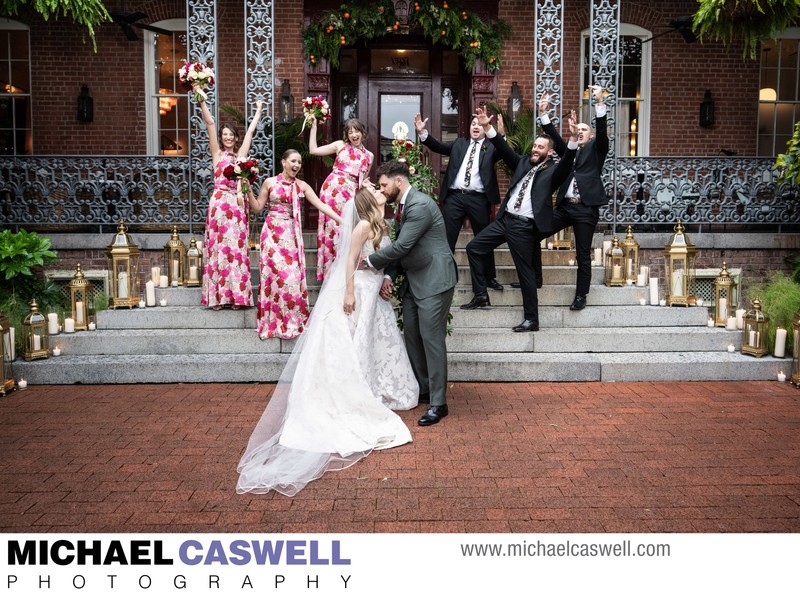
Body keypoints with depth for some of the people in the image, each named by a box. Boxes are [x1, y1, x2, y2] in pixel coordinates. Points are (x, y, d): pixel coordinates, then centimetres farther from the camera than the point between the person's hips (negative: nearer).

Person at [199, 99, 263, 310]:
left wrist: (259, 110, 33)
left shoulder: (240, 155, 17)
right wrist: (202, 100, 2)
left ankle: (237, 295, 4)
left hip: (237, 204, 3)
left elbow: (251, 130, 24)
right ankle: (218, 295, -2)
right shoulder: (217, 153, 9)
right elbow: (210, 123, 5)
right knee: (219, 246, -4)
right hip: (220, 202, -3)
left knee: (237, 246, 2)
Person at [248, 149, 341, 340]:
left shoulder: (301, 186, 5)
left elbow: (321, 205, -1)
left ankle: (292, 320, 12)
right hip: (273, 233, -2)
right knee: (278, 273, -6)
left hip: (291, 235, 2)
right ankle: (275, 321, 7)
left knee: (293, 274, -2)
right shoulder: (269, 182, 1)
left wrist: (341, 220, -9)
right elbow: (257, 208, 5)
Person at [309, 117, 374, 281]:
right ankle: (331, 271, 5)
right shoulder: (340, 145, 8)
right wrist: (314, 127, 4)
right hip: (333, 189, -2)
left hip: (351, 194, 2)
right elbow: (313, 150, 3)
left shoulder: (368, 156, 14)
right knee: (332, 227, -3)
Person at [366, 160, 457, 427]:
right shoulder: (405, 205, 14)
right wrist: (389, 276, 3)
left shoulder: (420, 205, -18)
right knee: (411, 336, 13)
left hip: (434, 280, -10)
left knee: (432, 338, -9)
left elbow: (401, 246, -23)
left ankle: (438, 403, -2)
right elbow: (399, 246, 16)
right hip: (413, 281, 10)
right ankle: (422, 389, 27)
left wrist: (369, 262, -11)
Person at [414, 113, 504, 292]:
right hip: (455, 197, 2)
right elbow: (439, 146, 3)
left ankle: (490, 277, 22)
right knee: (447, 238, 2)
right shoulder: (459, 143, 14)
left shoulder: (491, 147, 7)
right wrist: (422, 132, -12)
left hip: (479, 199, -1)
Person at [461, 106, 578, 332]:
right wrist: (487, 127, -3)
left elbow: (567, 163, -18)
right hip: (504, 219, 7)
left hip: (524, 226, -7)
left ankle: (532, 320, 7)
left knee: (525, 271, -3)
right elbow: (505, 149, 8)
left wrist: (573, 139, -34)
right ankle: (481, 296, 18)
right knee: (473, 248, 8)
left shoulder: (552, 172, -1)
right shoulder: (523, 162, 15)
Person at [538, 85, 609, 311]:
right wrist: (543, 113, -7)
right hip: (564, 206, 4)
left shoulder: (596, 149, 8)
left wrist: (599, 103, -22)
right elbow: (555, 136, 5)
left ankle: (580, 296, 9)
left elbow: (602, 131, -9)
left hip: (586, 209, -4)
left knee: (583, 256, -1)